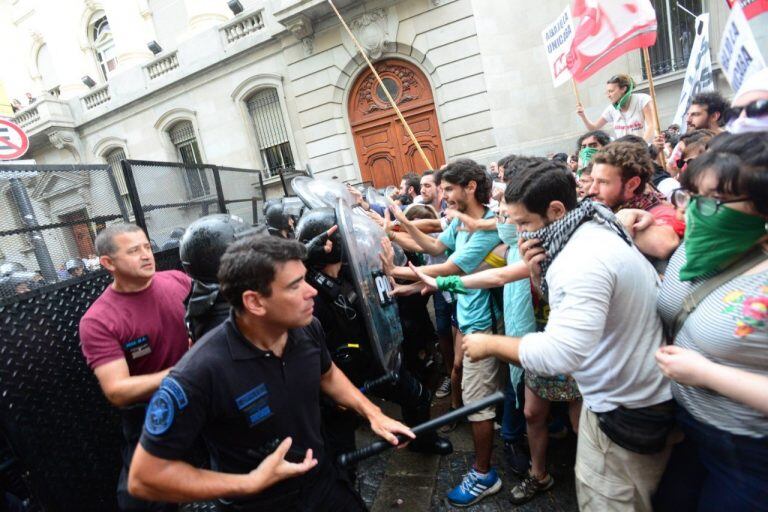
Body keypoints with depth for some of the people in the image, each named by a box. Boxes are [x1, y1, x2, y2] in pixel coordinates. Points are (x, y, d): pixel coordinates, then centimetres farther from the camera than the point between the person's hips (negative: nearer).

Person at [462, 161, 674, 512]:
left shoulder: (586, 257, -28)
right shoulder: (593, 236, 5)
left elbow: (563, 353, -34)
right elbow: (572, 304, 12)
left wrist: (490, 344, -23)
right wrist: (539, 274, -6)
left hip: (625, 410, -9)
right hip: (632, 395, 9)